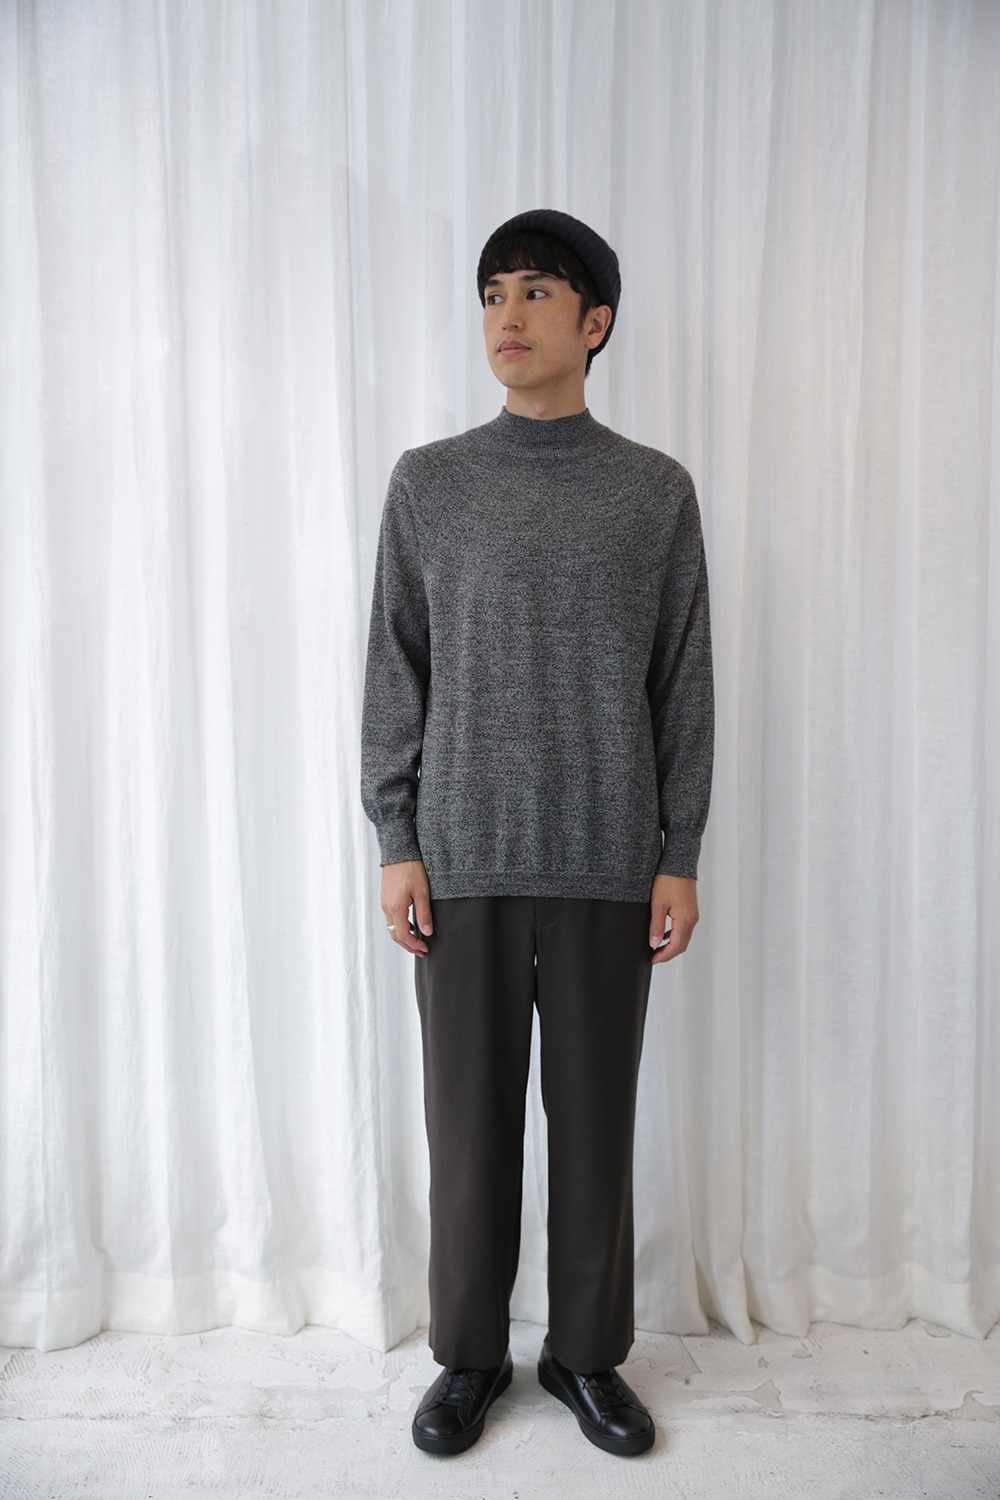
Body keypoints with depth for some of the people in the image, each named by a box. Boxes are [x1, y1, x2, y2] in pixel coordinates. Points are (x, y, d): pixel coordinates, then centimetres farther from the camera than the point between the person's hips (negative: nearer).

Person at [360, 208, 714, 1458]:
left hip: (610, 866, 0)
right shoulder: (428, 483, 4)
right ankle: (470, 1354, 32)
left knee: (597, 1118, 10)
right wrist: (396, 844, -2)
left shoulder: (656, 491, 4)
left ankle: (587, 1352, 32)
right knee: (469, 1119, 10)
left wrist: (680, 859, 0)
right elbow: (394, 677, 4)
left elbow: (684, 689, 3)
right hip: (464, 861, 0)